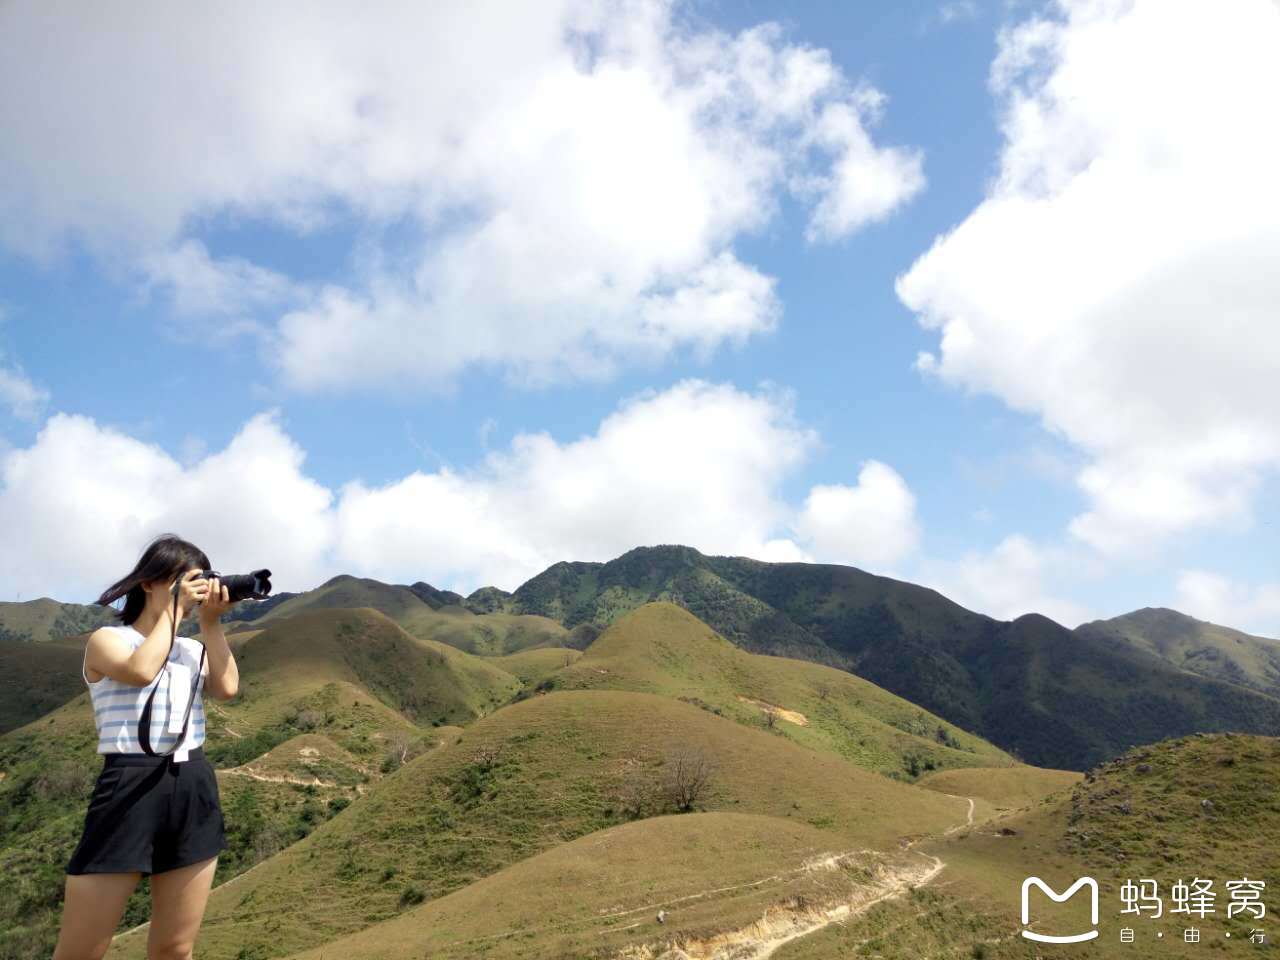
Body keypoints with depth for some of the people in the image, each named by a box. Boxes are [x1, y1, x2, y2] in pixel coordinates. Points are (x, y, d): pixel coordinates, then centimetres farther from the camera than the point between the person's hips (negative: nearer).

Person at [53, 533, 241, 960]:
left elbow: (228, 687, -4)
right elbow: (141, 670, -20)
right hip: (130, 789, -4)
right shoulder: (106, 639, 2)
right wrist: (174, 609, -9)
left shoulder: (194, 649, 15)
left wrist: (211, 621, -3)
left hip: (195, 790, 5)